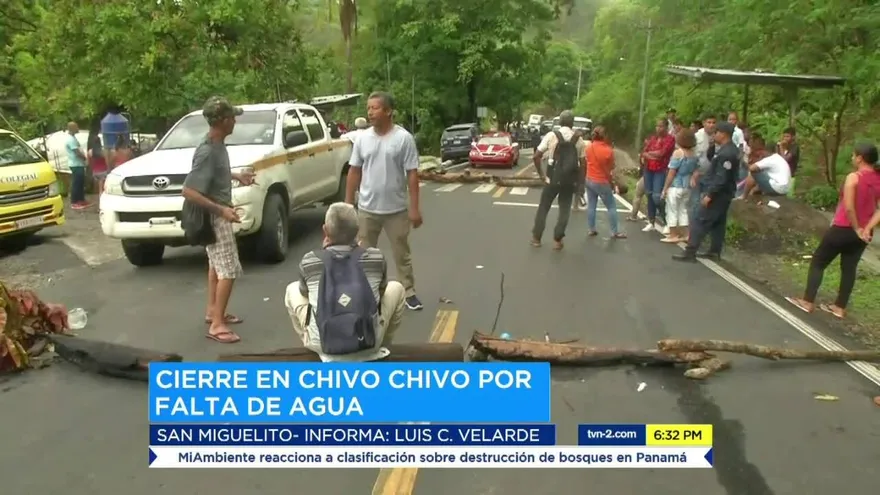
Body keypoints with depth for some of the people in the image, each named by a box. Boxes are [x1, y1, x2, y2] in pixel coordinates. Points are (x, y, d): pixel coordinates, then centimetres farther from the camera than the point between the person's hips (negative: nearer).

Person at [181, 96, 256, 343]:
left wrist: (236, 176, 17)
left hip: (217, 215, 10)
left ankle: (212, 311, 33)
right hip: (214, 217, -10)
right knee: (229, 270, -8)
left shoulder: (218, 145, 1)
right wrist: (221, 209, -29)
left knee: (216, 264, 20)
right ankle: (217, 324, -2)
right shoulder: (208, 152, -27)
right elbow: (188, 191, -29)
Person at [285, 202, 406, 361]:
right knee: (396, 288, 21)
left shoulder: (308, 261, -9)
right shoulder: (376, 257, -8)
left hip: (323, 346, 0)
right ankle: (380, 347, 31)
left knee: (293, 289, 22)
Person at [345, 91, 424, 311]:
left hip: (397, 209, -3)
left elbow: (412, 174, -9)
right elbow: (354, 172, 7)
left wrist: (414, 208, -12)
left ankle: (409, 292, 22)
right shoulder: (362, 138, 2)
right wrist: (348, 203, 4)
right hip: (367, 208, 3)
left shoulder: (404, 138, -9)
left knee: (402, 253, 10)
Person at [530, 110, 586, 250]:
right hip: (570, 180, 1)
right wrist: (580, 182, 10)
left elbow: (536, 157, -7)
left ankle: (536, 237, 16)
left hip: (553, 178, -1)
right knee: (564, 210, 11)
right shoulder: (579, 140, 2)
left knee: (543, 207, 12)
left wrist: (541, 174, 2)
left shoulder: (551, 135, -4)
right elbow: (583, 164, 1)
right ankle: (557, 240, 11)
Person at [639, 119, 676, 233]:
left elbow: (662, 153, -16)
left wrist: (649, 152, 0)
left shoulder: (670, 139, -6)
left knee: (656, 196, -14)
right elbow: (643, 153, 6)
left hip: (661, 171, -6)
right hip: (648, 170, 6)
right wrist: (653, 156, -13)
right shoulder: (652, 138, 13)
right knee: (649, 195, 7)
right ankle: (651, 222, 15)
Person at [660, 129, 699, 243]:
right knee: (683, 210, 15)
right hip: (687, 187, 7)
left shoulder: (678, 153, -14)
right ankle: (683, 234, 17)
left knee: (672, 211, 2)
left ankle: (673, 235, 4)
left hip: (675, 187, -7)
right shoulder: (694, 154, 5)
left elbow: (671, 173, -15)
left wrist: (665, 188, -11)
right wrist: (690, 182, 18)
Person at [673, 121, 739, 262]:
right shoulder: (730, 149, 10)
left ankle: (690, 252, -7)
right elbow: (711, 160, 22)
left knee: (700, 221, -8)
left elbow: (721, 178, -27)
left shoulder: (726, 153, -24)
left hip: (718, 193, -11)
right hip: (724, 193, 11)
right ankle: (714, 252, 22)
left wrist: (709, 195, -25)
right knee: (718, 222, 15)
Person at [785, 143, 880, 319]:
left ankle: (808, 302, 5)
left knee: (817, 262, 5)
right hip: (863, 233, 7)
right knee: (849, 268, 14)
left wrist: (856, 229, -12)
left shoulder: (854, 177, -16)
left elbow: (848, 207, -24)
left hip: (843, 229, -7)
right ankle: (840, 307, 20)